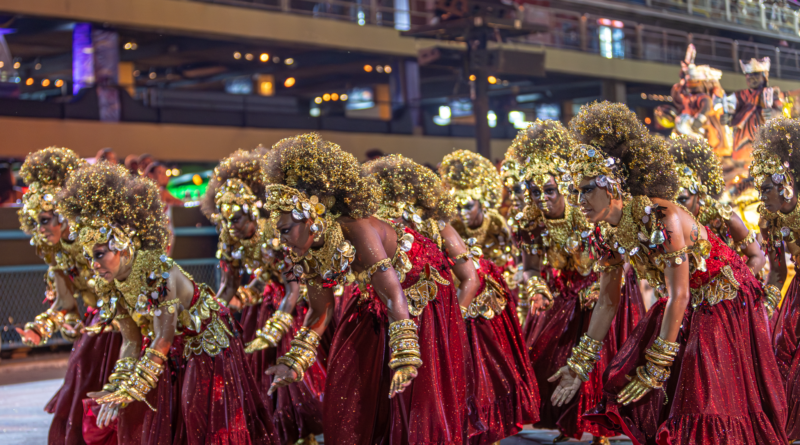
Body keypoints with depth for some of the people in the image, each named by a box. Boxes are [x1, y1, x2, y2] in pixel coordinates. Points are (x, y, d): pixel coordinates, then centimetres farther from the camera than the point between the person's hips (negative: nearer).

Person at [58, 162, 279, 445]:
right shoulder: (114, 285, -10)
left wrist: (128, 389, -32)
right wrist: (117, 388, -18)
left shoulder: (162, 275, -33)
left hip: (209, 348, -7)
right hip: (175, 355, 7)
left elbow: (163, 341, -31)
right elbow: (131, 341, -6)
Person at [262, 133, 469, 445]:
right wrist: (295, 361, -5)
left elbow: (394, 297, -36)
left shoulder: (358, 231, -35)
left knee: (419, 390, -7)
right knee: (350, 382, 7)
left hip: (421, 290, -7)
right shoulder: (309, 254, -12)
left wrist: (404, 357, -40)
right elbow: (320, 312, 1)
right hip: (374, 302, 7)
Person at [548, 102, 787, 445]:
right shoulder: (605, 234, -8)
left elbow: (678, 296, -28)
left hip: (725, 303, -7)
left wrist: (655, 368, -25)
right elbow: (607, 301, 2)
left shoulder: (662, 219, -31)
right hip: (683, 309, 7)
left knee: (705, 399, -8)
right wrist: (579, 365, 3)